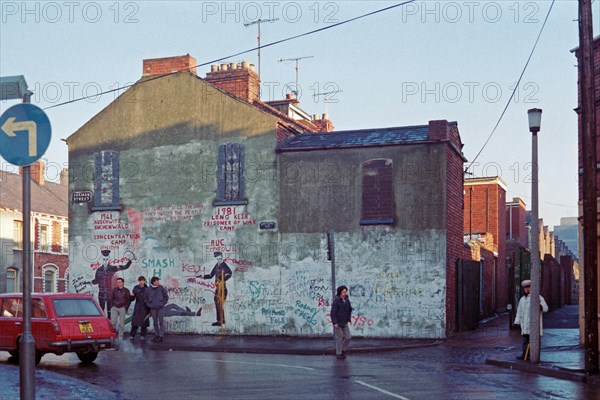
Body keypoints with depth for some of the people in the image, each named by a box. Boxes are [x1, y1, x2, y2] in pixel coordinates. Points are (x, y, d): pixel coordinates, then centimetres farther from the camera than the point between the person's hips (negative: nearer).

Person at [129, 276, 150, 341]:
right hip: (137, 307, 0)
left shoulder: (147, 289, 3)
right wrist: (132, 296, -16)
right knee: (135, 321, -5)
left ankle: (143, 335, 11)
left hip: (145, 308, 0)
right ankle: (132, 335, -2)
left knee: (144, 321, 2)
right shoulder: (136, 288, 5)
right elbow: (132, 299, 7)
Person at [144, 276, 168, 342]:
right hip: (153, 309, 2)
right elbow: (145, 298, 9)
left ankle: (161, 336, -1)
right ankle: (156, 335, 20)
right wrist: (149, 305, 2)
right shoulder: (149, 289, -1)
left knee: (161, 322, -4)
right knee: (155, 323, 10)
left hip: (160, 308, -2)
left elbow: (166, 296, 3)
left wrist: (162, 303, -4)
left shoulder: (161, 288, -3)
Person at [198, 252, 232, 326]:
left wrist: (223, 280, -40)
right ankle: (222, 320, 25)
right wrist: (203, 276, 7)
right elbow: (211, 275, 19)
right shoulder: (217, 265, 12)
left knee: (219, 304, -9)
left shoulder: (224, 265, -13)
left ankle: (220, 321, -5)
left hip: (222, 288, -9)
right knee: (217, 304, 14)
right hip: (217, 288, 9)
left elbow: (229, 273, -32)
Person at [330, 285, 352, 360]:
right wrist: (335, 323, -22)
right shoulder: (336, 301, -15)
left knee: (347, 337, 5)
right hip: (337, 323, -6)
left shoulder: (347, 300, 4)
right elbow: (333, 312, -18)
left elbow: (350, 309, 21)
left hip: (345, 323, 6)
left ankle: (343, 350, 25)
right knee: (339, 339, 0)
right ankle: (339, 354, 11)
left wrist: (349, 318, 11)